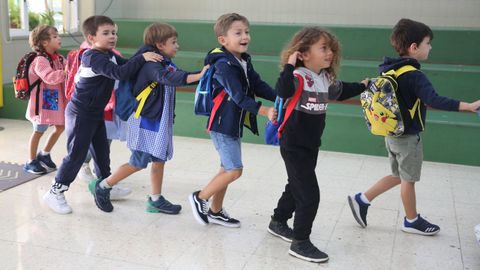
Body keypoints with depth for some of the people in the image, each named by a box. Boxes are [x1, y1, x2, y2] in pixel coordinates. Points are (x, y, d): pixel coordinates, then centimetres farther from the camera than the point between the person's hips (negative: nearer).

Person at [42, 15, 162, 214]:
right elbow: (120, 73, -36)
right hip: (80, 114, -9)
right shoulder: (94, 58, -24)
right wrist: (142, 58, -36)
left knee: (102, 151, 17)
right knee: (76, 154, -3)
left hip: (95, 114, 9)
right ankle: (55, 192, 9)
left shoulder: (109, 55, 5)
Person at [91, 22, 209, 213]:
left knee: (159, 159, 11)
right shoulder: (150, 63, -20)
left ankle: (156, 200, 22)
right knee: (138, 163, -1)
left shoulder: (166, 63, 10)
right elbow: (167, 78, -37)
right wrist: (198, 76, -47)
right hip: (145, 121, -9)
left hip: (160, 120, 9)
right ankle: (102, 186, 16)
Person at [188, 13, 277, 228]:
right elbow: (238, 96, -27)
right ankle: (199, 198, 11)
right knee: (234, 170, -8)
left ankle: (215, 211, 30)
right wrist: (264, 112, -35)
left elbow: (258, 85, 3)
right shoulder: (224, 65, -20)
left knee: (227, 169, 16)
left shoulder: (245, 61, 7)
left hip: (235, 124, 9)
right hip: (222, 125, -9)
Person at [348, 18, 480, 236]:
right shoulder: (414, 76, -23)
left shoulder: (390, 71, 4)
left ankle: (361, 199, 19)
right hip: (408, 137, -8)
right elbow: (434, 100, -35)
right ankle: (412, 221, 26)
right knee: (408, 180, 9)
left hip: (393, 134, 8)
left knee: (398, 176, 21)